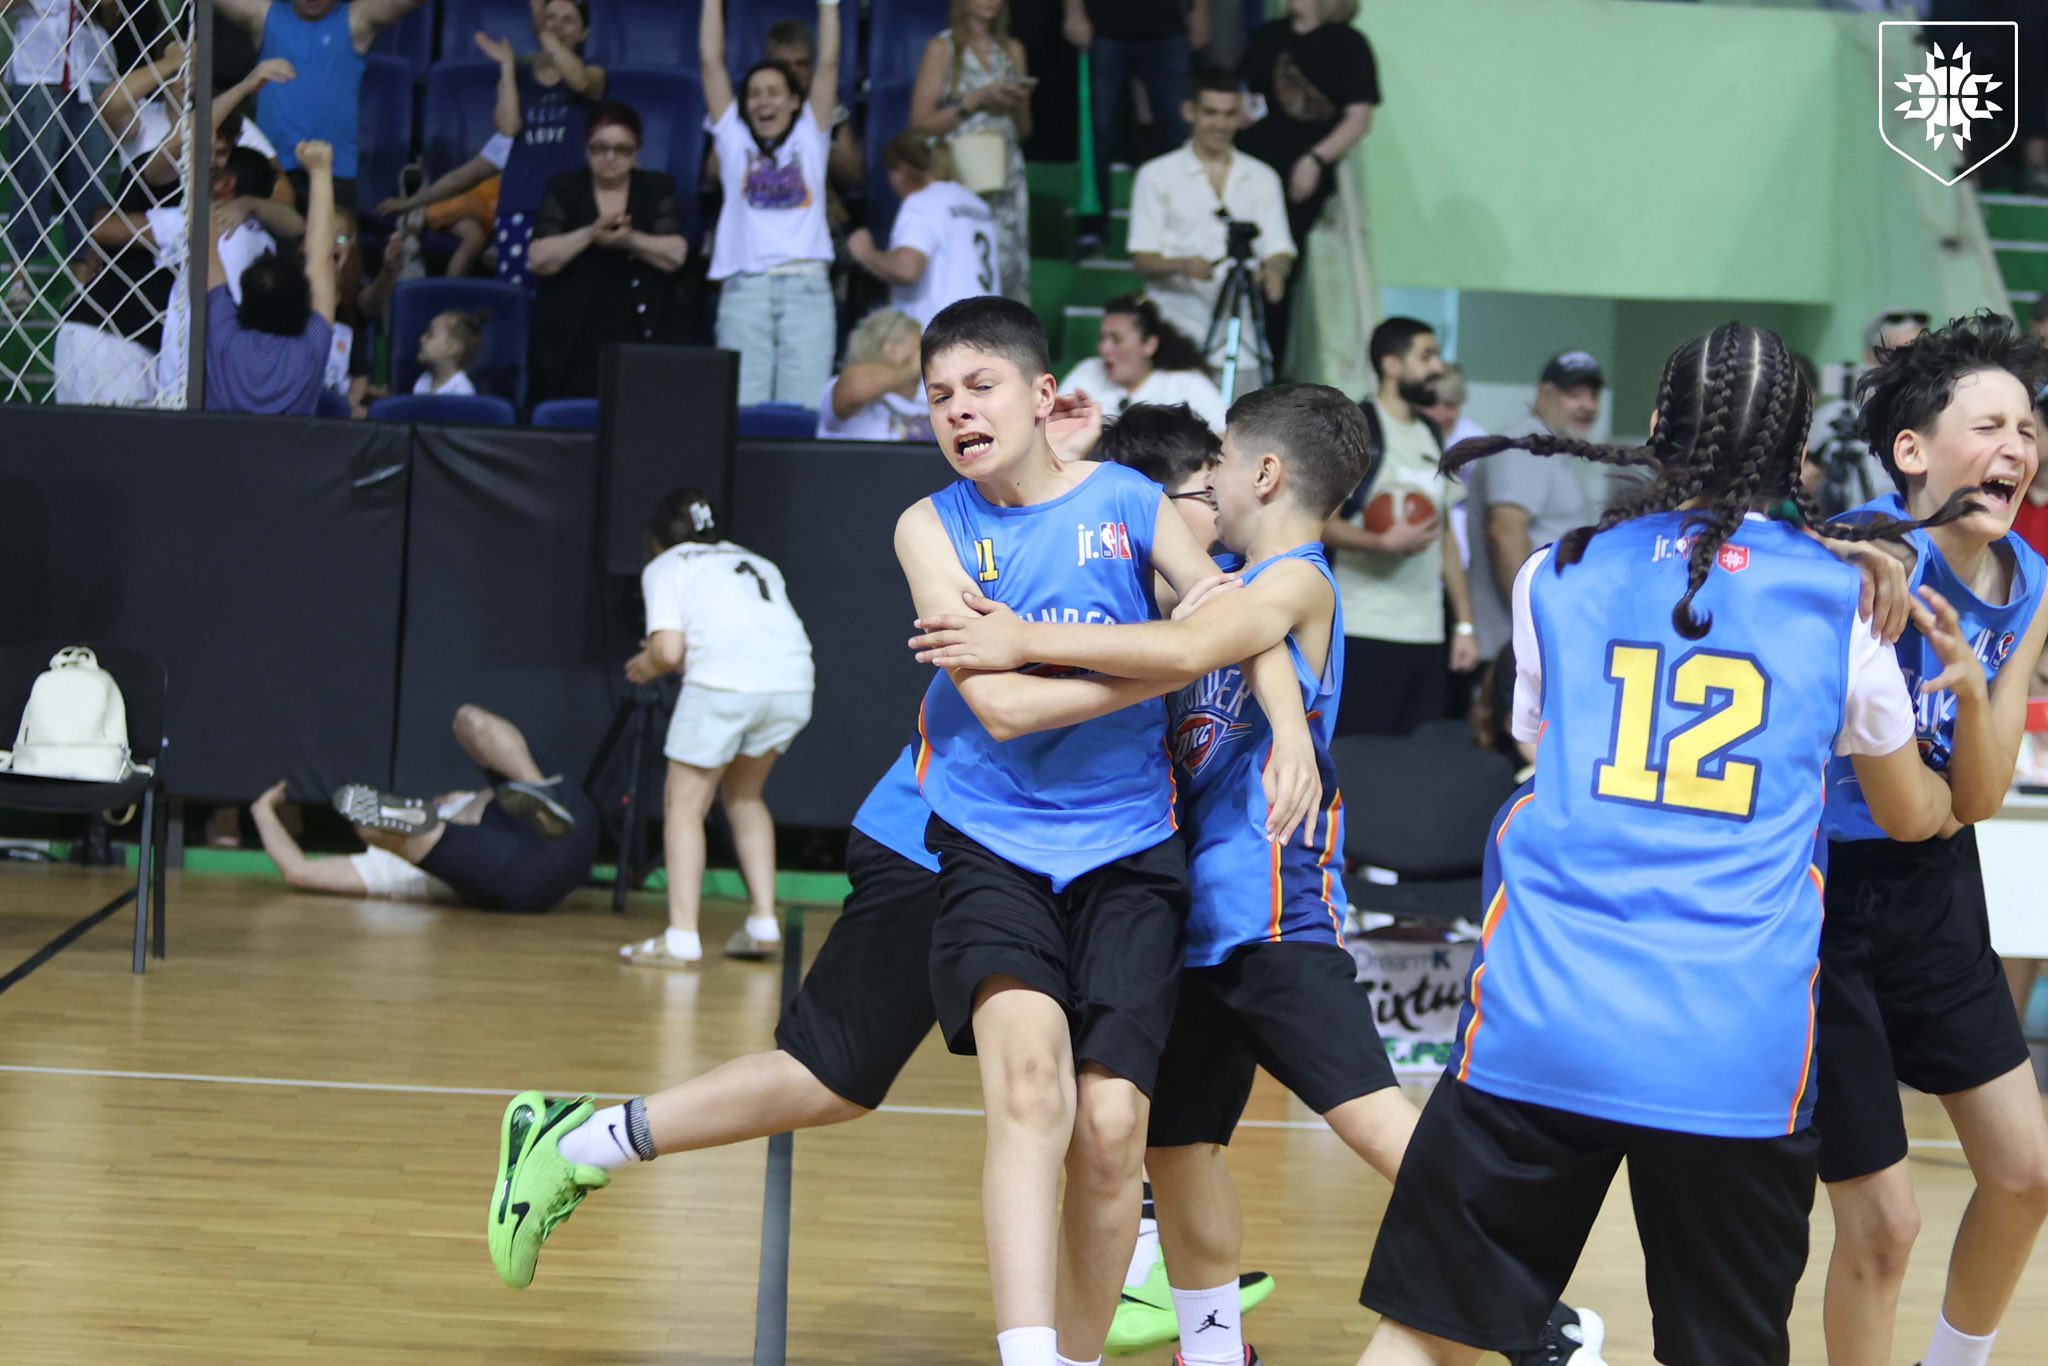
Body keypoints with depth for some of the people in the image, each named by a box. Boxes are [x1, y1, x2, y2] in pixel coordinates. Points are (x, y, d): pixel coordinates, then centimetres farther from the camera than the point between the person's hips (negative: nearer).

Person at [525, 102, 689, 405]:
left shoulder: (658, 189, 12)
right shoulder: (563, 190, 10)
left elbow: (676, 254, -2)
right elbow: (539, 259, -2)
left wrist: (629, 240, -18)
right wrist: (589, 234, -15)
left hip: (639, 338, 0)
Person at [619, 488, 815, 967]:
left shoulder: (664, 567, 17)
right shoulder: (756, 564, 33)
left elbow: (668, 650, 1)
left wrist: (648, 667, 23)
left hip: (724, 685, -5)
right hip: (794, 683, 5)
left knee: (684, 803, 7)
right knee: (743, 794, 25)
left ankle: (681, 938, -1)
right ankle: (763, 922, 18)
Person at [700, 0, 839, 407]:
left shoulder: (810, 137, 18)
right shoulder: (735, 138, 17)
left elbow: (828, 63, 14)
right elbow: (711, 59, 16)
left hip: (806, 286, 0)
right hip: (744, 287, 0)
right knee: (739, 411, -9)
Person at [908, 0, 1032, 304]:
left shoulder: (1013, 50, 16)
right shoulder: (943, 48, 4)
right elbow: (920, 123, -4)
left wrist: (1019, 104, 0)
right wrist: (977, 100, -9)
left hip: (1007, 175, 4)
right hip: (960, 175, -4)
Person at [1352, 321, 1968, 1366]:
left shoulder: (1557, 579, 9)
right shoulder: (1843, 601, 7)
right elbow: (1910, 813, 22)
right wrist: (1941, 791, 47)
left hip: (1540, 1030, 0)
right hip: (1736, 1060, 0)